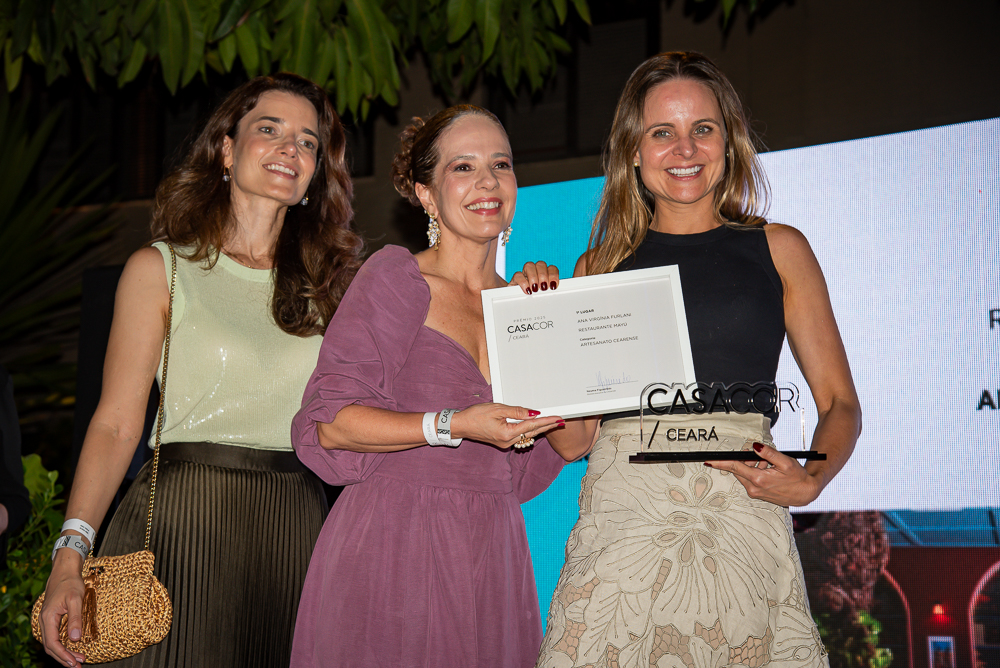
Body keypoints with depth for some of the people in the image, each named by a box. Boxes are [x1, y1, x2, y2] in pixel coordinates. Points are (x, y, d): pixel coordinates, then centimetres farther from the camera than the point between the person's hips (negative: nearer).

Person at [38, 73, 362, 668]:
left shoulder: (326, 282, 13)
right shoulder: (160, 269, 2)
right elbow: (117, 423, -6)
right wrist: (71, 556, -15)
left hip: (294, 530, 3)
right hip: (184, 523, -3)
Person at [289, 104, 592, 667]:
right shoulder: (396, 277, -3)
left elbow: (573, 441, 7)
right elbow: (329, 424, -10)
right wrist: (452, 426, -18)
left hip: (492, 555, 5)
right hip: (391, 548, -5)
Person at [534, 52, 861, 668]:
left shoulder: (778, 249, 11)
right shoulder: (603, 265, 14)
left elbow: (840, 403, 10)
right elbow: (575, 431, 13)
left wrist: (809, 481, -9)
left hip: (743, 511, -1)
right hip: (624, 513, 1)